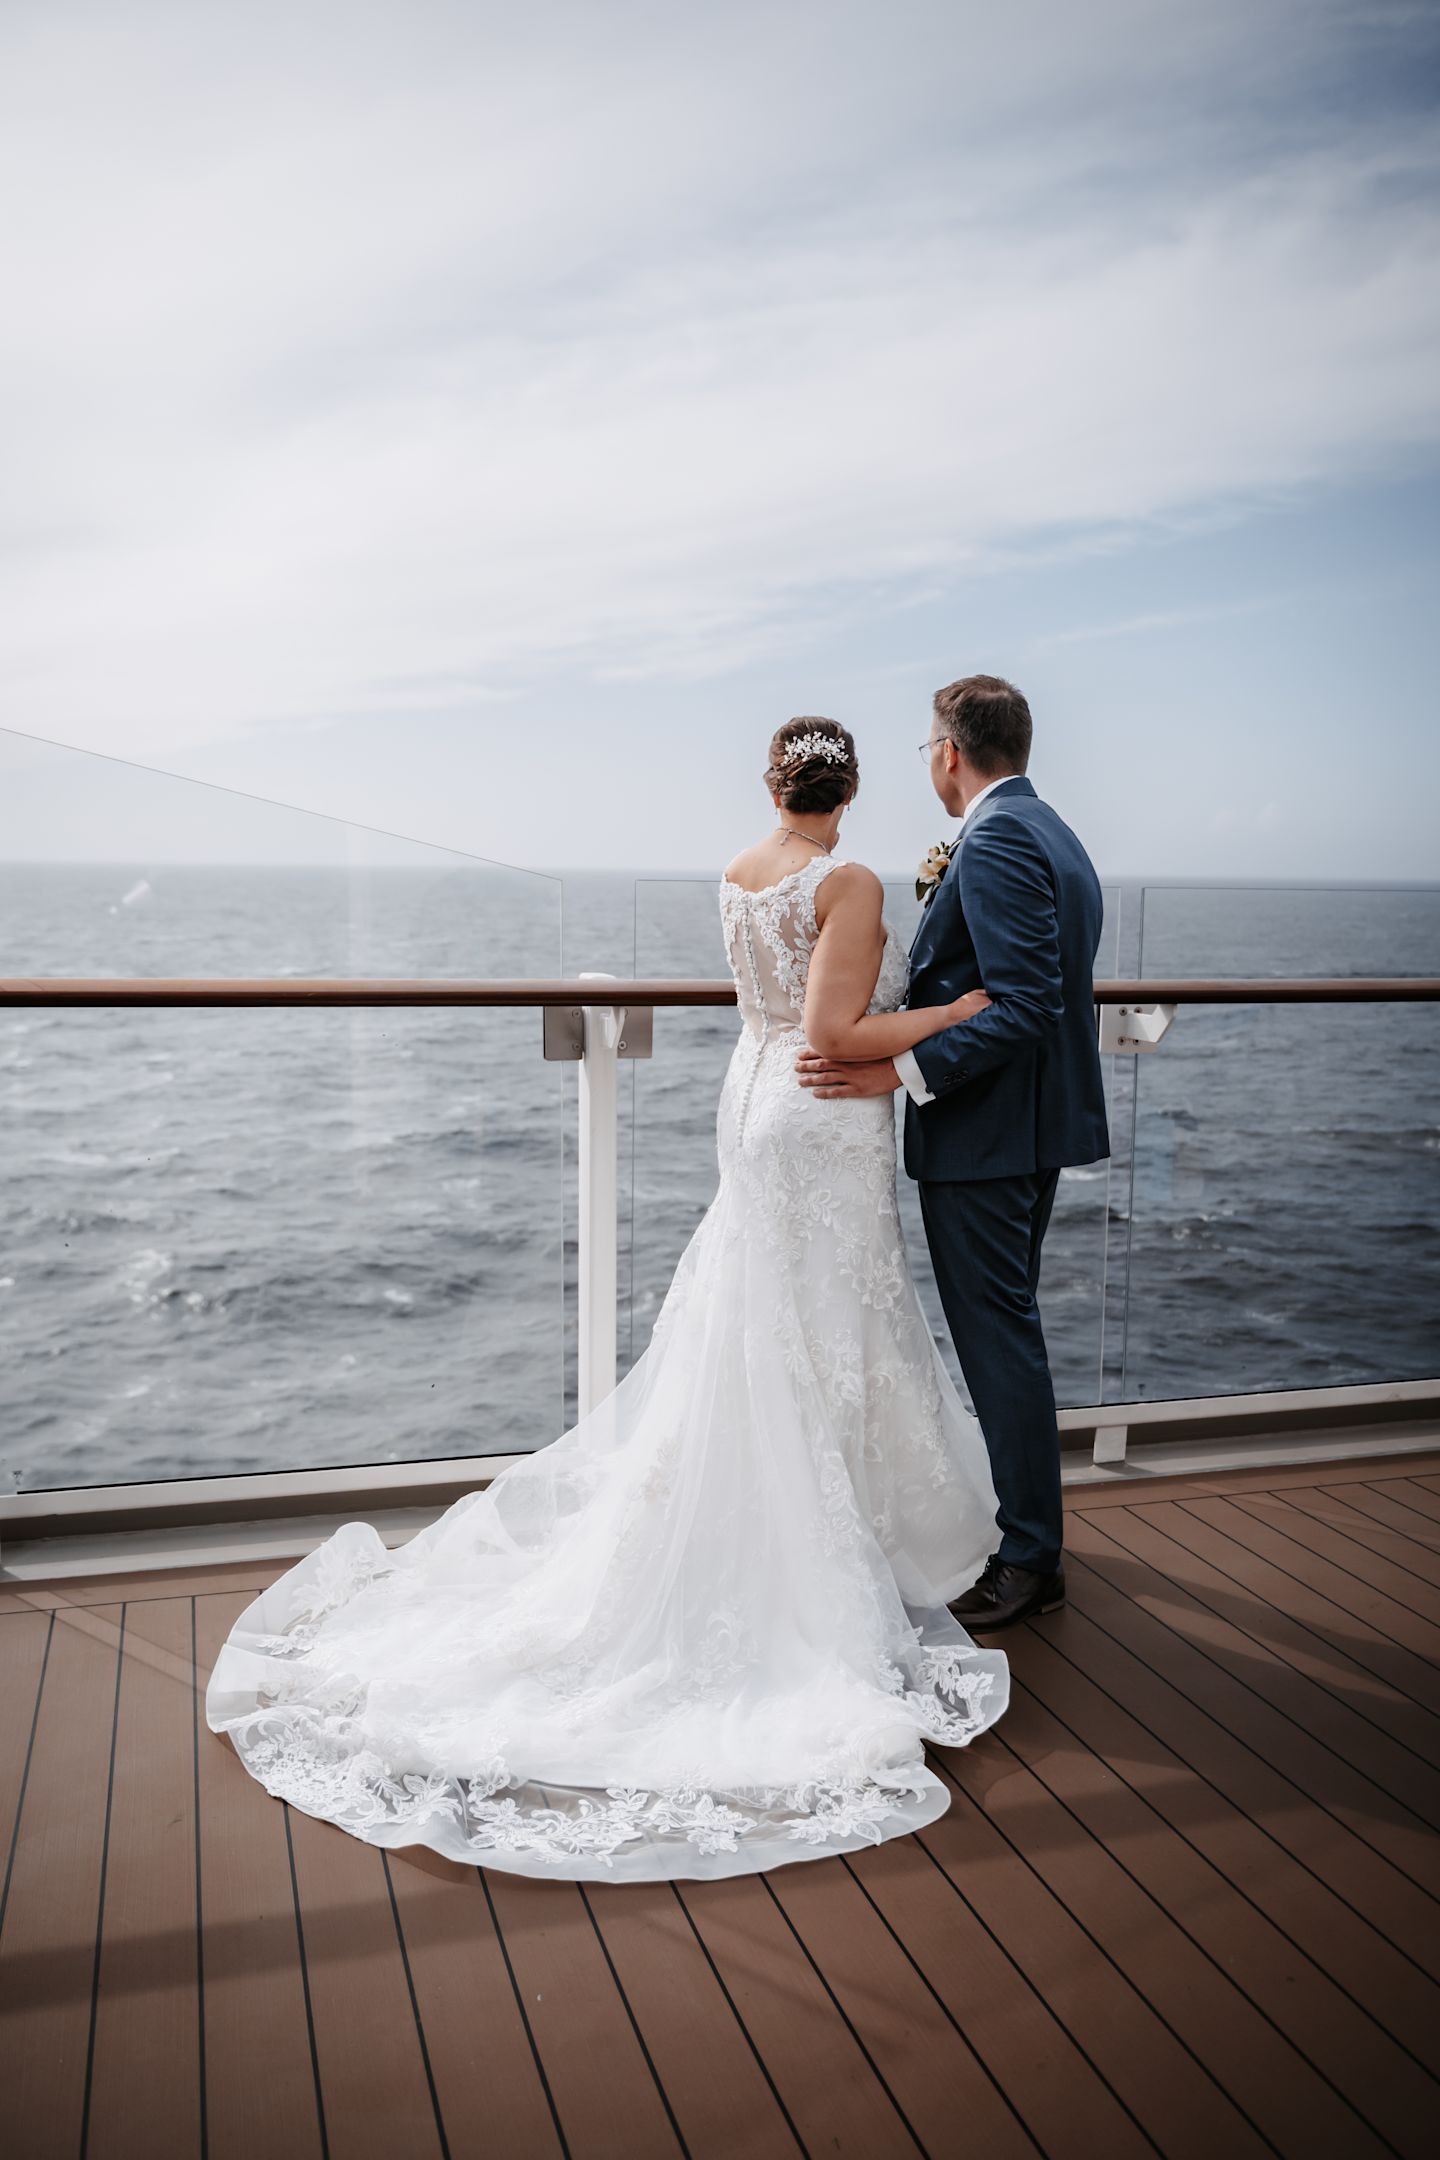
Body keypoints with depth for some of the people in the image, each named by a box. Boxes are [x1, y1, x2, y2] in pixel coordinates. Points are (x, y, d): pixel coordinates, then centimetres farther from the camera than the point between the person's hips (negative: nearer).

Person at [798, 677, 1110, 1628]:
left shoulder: (995, 842, -18)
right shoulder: (1056, 836, 14)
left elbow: (1025, 1004, -26)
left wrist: (900, 1071, -28)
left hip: (983, 1134, -11)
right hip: (1041, 1125, 11)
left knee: (1000, 1343, -1)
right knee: (1008, 1331, 21)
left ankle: (1029, 1561, 10)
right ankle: (1026, 1517, 35)